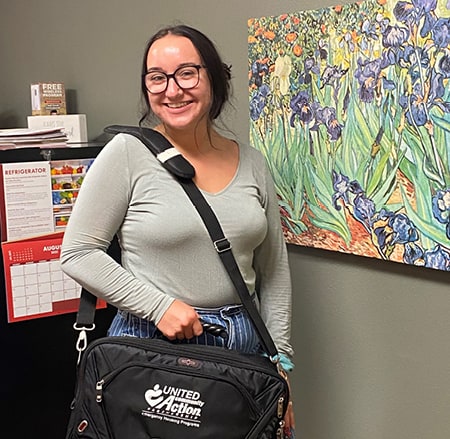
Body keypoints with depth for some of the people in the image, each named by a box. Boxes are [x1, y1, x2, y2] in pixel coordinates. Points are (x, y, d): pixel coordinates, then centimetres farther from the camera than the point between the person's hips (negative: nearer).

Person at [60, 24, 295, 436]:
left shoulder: (251, 162, 3)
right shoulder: (127, 153, -9)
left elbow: (274, 271, 8)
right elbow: (78, 253, -9)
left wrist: (280, 360, 5)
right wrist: (159, 306, -16)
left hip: (243, 341, 4)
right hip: (150, 343, -3)